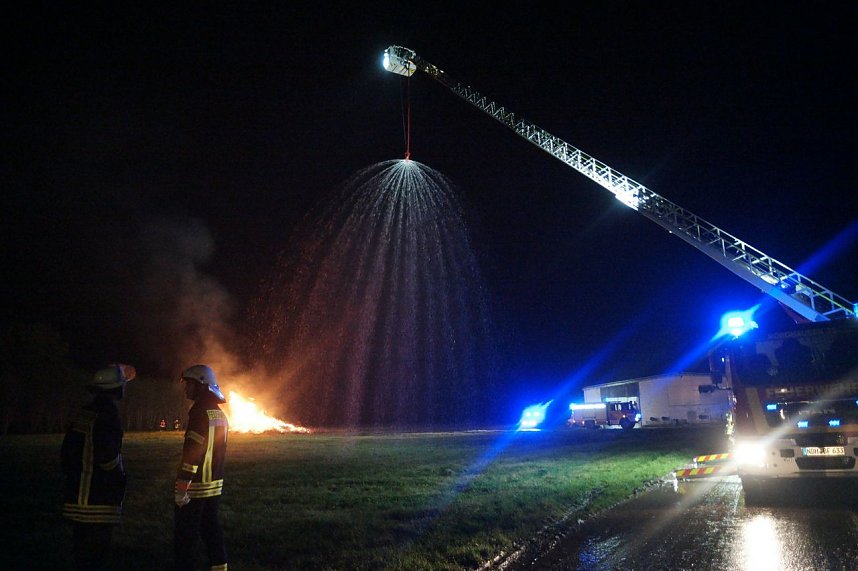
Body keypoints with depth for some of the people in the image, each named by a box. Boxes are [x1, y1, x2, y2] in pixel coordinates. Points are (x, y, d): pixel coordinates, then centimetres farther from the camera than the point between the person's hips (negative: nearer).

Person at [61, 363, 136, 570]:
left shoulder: (83, 413, 10)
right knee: (95, 554, 0)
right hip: (98, 502, -9)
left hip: (77, 497, 9)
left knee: (82, 551, 19)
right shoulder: (107, 413, -18)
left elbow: (67, 450, 15)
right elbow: (108, 455, -24)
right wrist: (119, 480, -8)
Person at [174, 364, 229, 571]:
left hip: (196, 486, -8)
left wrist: (181, 488, -19)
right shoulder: (219, 414, 11)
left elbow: (192, 452, -21)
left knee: (185, 536, 1)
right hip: (215, 484, 8)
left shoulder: (200, 411, -17)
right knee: (211, 529, 16)